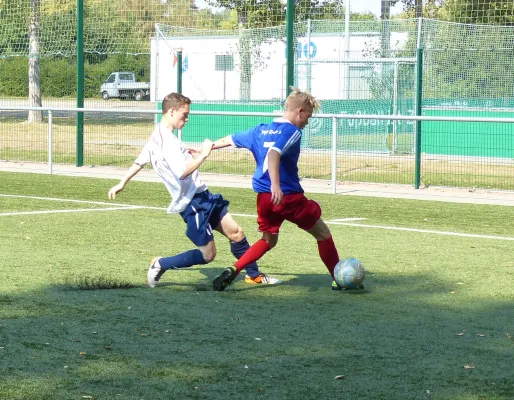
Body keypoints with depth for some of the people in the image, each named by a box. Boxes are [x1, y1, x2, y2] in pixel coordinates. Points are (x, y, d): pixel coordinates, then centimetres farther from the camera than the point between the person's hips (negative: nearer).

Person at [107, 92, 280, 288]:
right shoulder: (166, 141, -22)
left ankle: (253, 275, 23)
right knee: (207, 254, -5)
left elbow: (140, 161, 20)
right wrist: (203, 155, -24)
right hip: (192, 203, -10)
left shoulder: (158, 136, 9)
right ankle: (160, 265, 9)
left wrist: (122, 183, 30)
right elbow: (182, 173, -33)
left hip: (202, 196, 10)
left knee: (236, 232, 10)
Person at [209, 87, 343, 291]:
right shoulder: (292, 132, -11)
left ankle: (232, 271, 5)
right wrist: (276, 184, -42)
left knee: (268, 240, 23)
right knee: (323, 233, 12)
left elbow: (229, 140, 25)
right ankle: (339, 280, 16)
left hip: (264, 198, 7)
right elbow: (273, 154, -29)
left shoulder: (260, 130, 12)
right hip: (289, 196, -7)